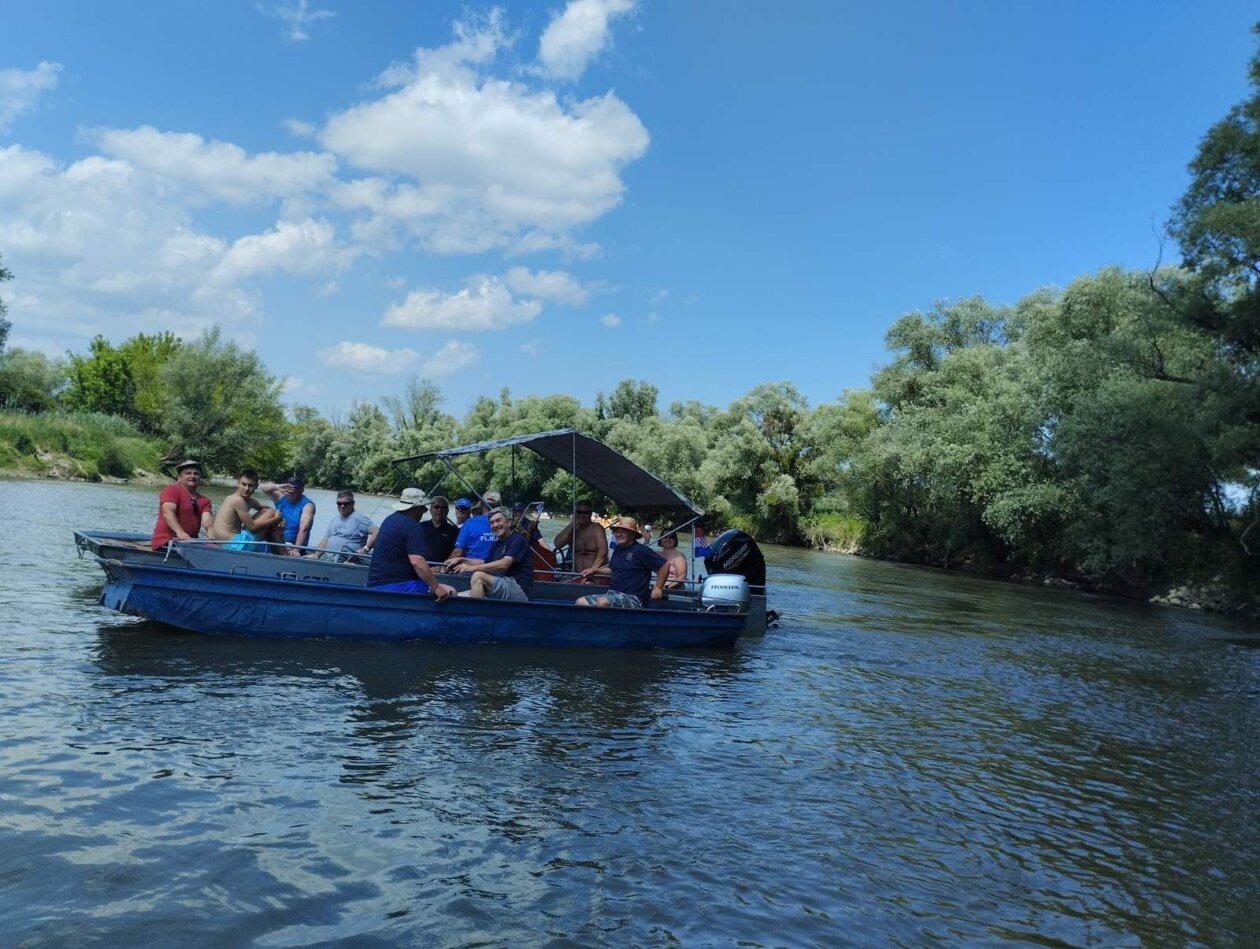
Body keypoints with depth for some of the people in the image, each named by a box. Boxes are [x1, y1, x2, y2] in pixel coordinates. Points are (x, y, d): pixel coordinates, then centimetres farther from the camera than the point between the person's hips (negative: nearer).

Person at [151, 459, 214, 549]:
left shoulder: (204, 500, 16)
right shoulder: (172, 490, 0)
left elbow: (207, 519, -2)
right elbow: (168, 512, -17)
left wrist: (211, 533, -26)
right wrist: (180, 532, -34)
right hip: (165, 542, -5)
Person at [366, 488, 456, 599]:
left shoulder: (390, 519, 16)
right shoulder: (412, 527, -14)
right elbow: (417, 561, -26)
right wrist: (436, 588, -26)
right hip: (395, 585, -10)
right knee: (450, 592, -13)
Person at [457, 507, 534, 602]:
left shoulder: (518, 540, -5)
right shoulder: (498, 543, 22)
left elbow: (504, 564, -18)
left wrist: (473, 567, -19)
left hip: (519, 591, -8)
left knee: (478, 575, -28)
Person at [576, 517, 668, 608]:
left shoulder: (641, 551, -6)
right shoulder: (618, 549, 18)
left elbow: (665, 564, -6)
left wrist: (658, 588, -7)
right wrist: (595, 570, 26)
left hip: (632, 598, -8)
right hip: (612, 594, 8)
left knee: (602, 602, -36)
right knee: (581, 602, -13)